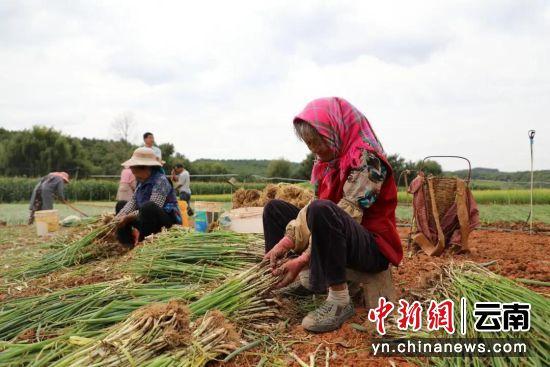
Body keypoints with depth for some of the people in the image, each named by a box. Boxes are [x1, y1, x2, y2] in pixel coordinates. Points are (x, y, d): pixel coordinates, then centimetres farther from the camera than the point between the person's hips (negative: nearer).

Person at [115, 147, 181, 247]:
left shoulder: (160, 180, -21)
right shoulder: (142, 180, 5)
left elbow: (152, 208, -29)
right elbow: (133, 201, 2)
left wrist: (128, 217, -24)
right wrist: (119, 216, -14)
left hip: (168, 219, -10)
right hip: (148, 218, 10)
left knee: (148, 206, -38)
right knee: (120, 204, 15)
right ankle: (128, 244, -1)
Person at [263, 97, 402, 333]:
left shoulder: (367, 160, -19)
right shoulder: (328, 161, 6)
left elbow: (346, 215, -27)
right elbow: (312, 205, -1)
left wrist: (302, 260, -30)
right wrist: (285, 239, -16)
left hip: (373, 247, -9)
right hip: (336, 237, 9)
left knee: (322, 210, -38)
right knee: (275, 208, 7)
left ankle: (340, 300, -25)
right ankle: (307, 279, -1)